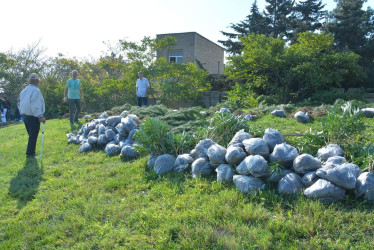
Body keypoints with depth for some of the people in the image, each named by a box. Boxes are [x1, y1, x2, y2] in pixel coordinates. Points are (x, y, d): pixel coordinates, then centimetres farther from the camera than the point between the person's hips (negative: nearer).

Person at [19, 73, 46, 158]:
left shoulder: (24, 91, 11)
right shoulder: (36, 90, -16)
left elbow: (21, 103, 15)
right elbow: (36, 105, -23)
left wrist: (22, 113, 22)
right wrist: (40, 116, -24)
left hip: (25, 115, 9)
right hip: (33, 116, -9)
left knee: (31, 135, 19)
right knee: (33, 136, 0)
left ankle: (30, 152, 25)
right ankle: (30, 153, 3)